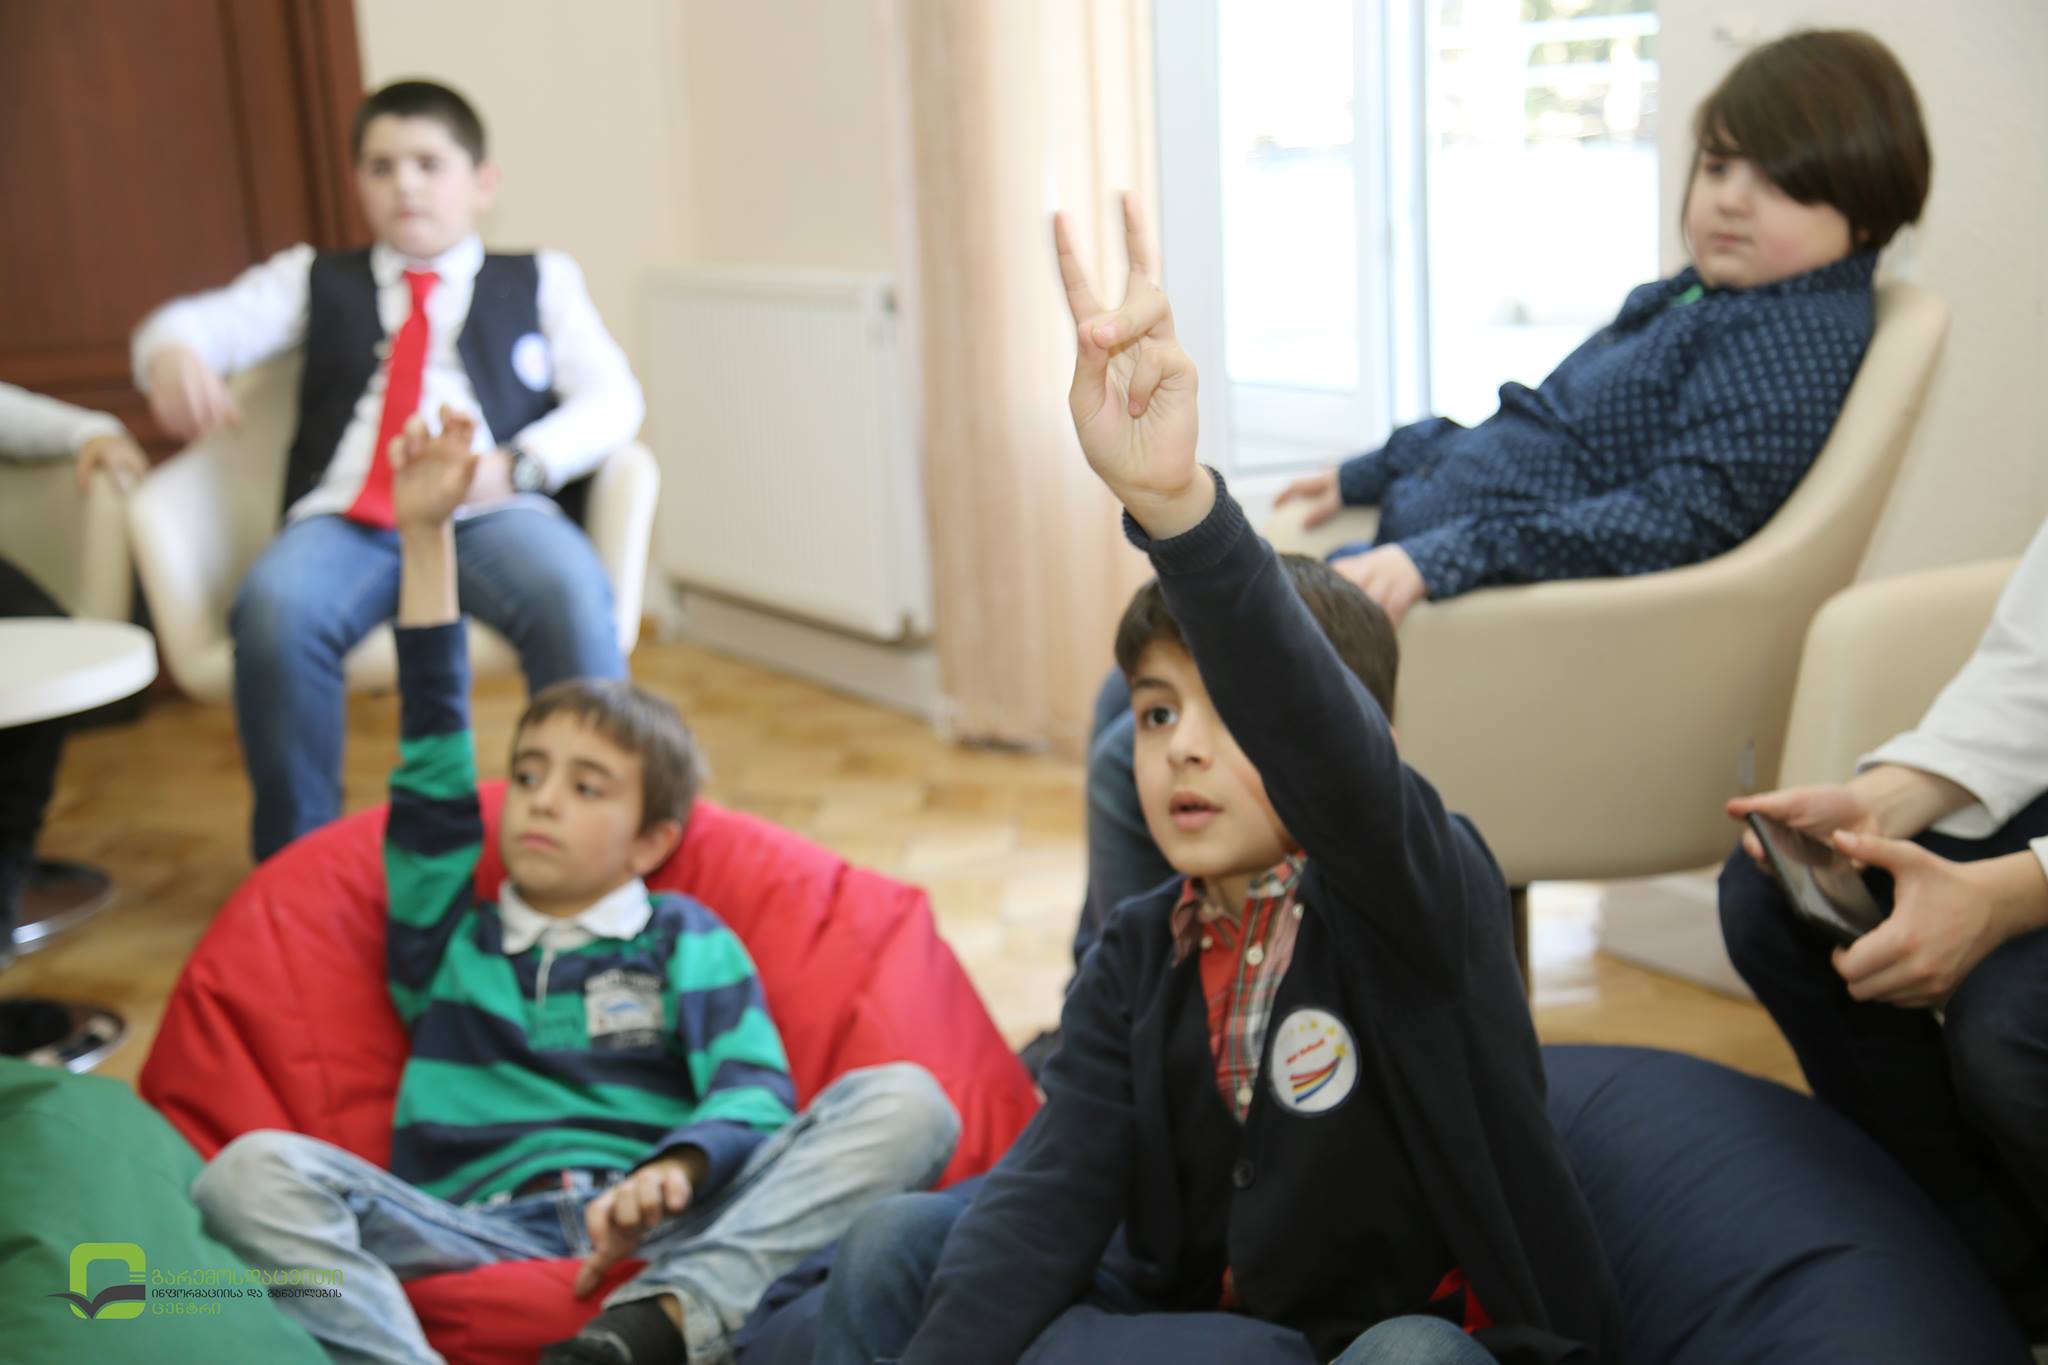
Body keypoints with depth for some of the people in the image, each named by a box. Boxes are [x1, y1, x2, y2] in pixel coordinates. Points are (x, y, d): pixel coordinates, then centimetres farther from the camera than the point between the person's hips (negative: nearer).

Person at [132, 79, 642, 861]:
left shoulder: (540, 282, 23)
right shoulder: (314, 281, 27)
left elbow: (612, 401, 10)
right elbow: (200, 322, 12)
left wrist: (516, 466, -9)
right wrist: (173, 355, -14)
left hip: (493, 514, -1)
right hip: (344, 521, 1)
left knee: (573, 597, -35)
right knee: (274, 609, -33)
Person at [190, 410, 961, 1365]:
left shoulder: (689, 943, 21)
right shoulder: (445, 937, 26)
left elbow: (757, 1093, 4)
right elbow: (434, 755, 18)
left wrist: (674, 1170, -21)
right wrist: (425, 538, 16)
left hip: (660, 1232, -1)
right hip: (476, 1232, 1)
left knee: (903, 1103, -25)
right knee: (249, 1173, -27)